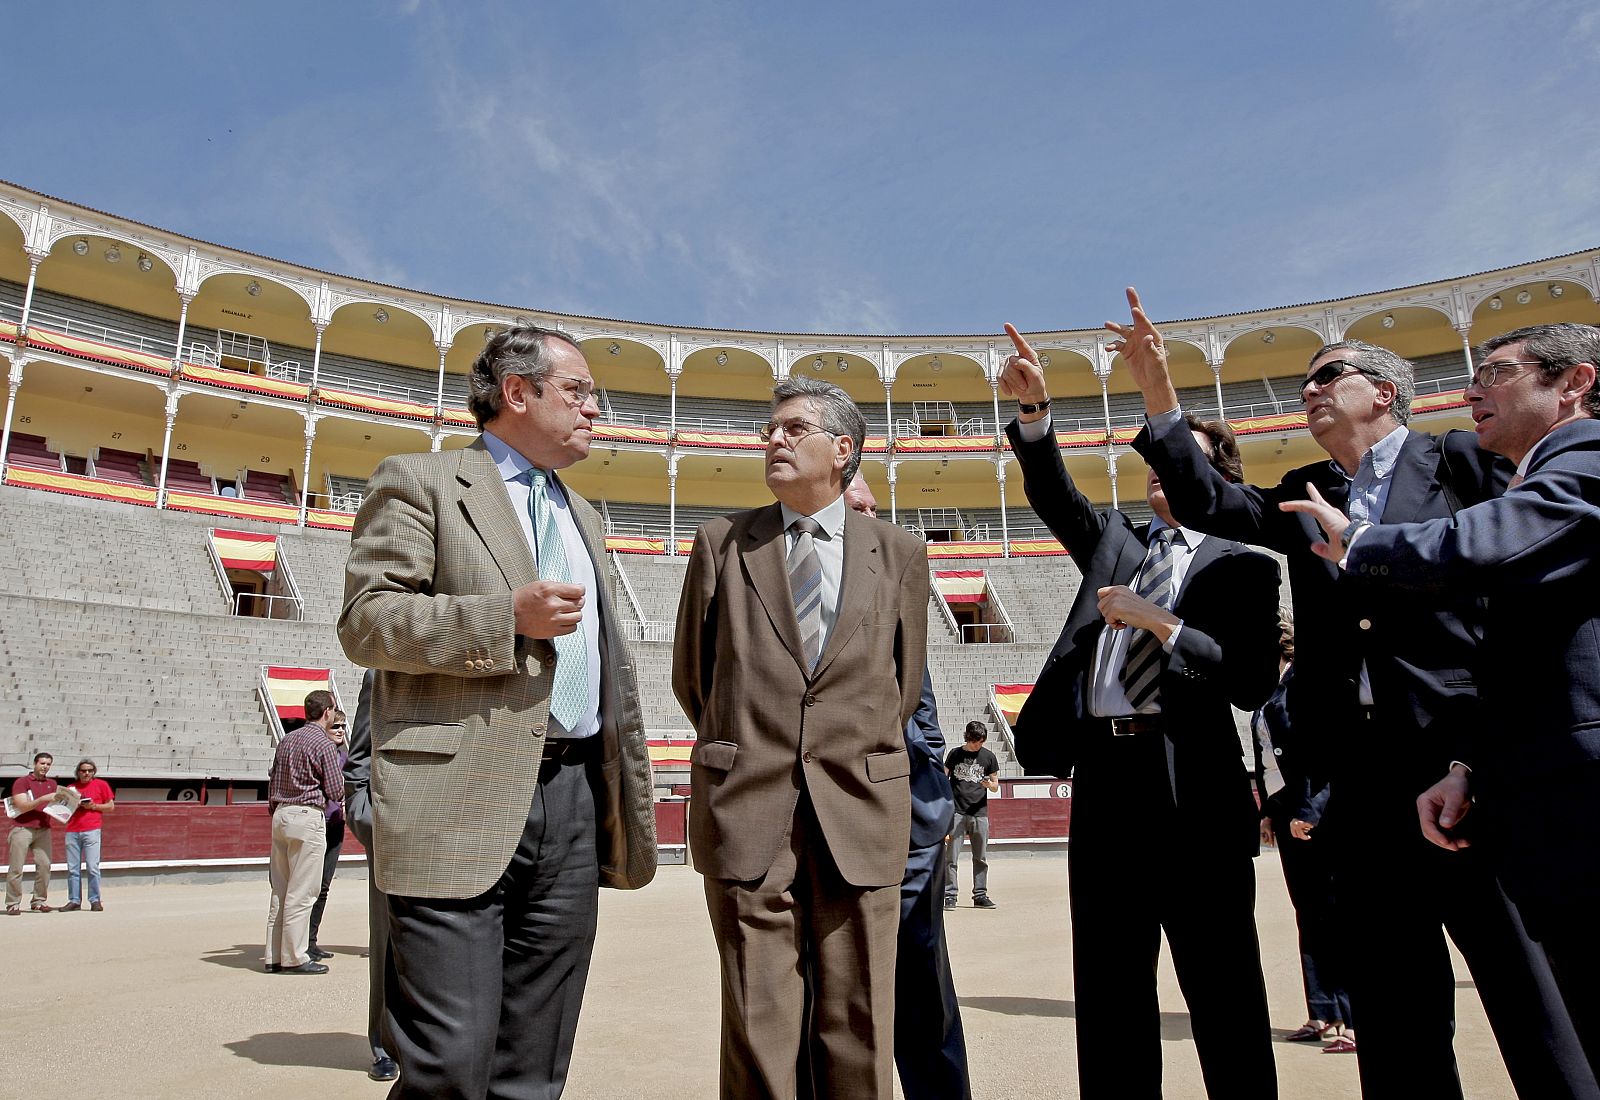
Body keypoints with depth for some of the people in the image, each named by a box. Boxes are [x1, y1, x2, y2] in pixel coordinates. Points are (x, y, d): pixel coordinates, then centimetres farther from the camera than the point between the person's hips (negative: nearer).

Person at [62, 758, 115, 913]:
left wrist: (94, 806, -7)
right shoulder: (72, 787, 18)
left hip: (91, 830, -4)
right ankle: (74, 901, 7)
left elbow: (111, 806, 8)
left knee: (92, 867, -8)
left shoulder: (101, 784, 9)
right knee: (72, 869, 2)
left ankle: (95, 901, -4)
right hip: (72, 831, 4)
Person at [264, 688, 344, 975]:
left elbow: (272, 781, 18)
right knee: (301, 892, -3)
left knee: (280, 890, 11)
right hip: (308, 817, -8)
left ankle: (274, 956, 15)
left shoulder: (286, 740, 13)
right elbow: (336, 792, -7)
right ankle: (294, 957, 0)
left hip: (281, 815, 8)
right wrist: (342, 775, 13)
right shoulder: (324, 744, -9)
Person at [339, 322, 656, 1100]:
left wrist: (632, 798, 19)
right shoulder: (420, 482, 4)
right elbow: (365, 621, -7)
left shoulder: (583, 517, 24)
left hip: (574, 801, 6)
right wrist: (507, 617, -17)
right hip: (460, 801, -6)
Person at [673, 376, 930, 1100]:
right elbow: (691, 676, 14)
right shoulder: (721, 543, 7)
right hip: (745, 813, 0)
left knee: (858, 1036, 8)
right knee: (756, 1031, 5)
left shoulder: (899, 554, 9)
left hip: (860, 814, 1)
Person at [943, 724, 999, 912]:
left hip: (980, 812, 1)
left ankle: (980, 895, 16)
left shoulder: (989, 757, 6)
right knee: (951, 856, -5)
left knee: (981, 857, 7)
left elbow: (996, 786, 10)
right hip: (956, 811, -1)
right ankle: (950, 895, 0)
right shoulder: (955, 754, 5)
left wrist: (989, 784, -13)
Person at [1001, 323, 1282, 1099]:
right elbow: (1053, 494, 4)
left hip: (1190, 786, -4)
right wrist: (1032, 408, -8)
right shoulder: (1116, 541, 17)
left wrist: (1159, 622, -14)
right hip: (1103, 773, 5)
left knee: (1224, 998, 5)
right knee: (1108, 996, 12)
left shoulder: (1239, 566, 3)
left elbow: (1252, 684, -7)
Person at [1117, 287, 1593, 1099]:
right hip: (1362, 781, 5)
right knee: (1396, 1018, 12)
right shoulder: (1304, 496, 16)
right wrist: (1158, 395, -6)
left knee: (1534, 995, 0)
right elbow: (1208, 504, 2)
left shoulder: (1463, 463, 5)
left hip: (1470, 765, -4)